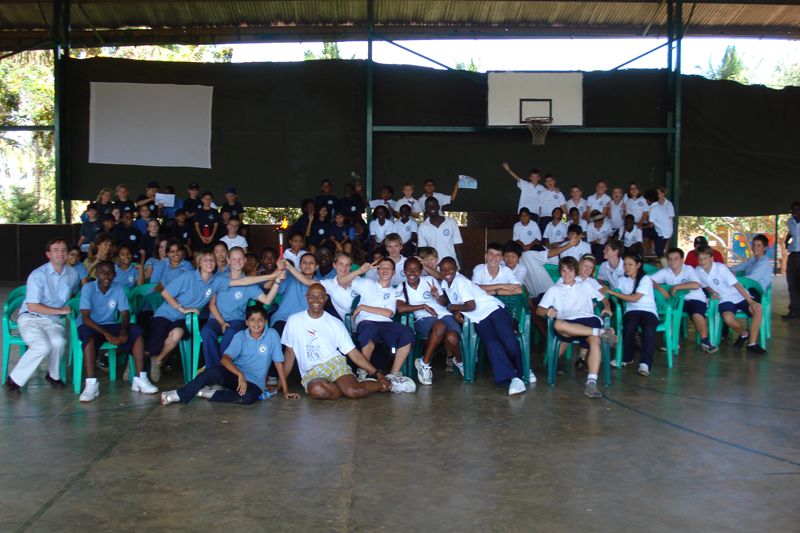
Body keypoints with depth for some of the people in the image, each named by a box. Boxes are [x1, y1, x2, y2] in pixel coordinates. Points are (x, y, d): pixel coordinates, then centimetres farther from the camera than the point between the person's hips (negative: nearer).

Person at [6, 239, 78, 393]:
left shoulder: (72, 273, 4)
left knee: (59, 342, -31)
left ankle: (53, 375, -3)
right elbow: (32, 306, -14)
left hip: (53, 320, 4)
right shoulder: (38, 275, -12)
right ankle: (15, 380, -11)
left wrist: (70, 306, 8)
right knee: (43, 346, -32)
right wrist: (60, 310, -11)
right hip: (30, 318, -3)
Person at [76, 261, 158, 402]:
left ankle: (140, 379, -23)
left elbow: (125, 313, -6)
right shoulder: (88, 288, -13)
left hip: (110, 325, 4)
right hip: (90, 326, -4)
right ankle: (91, 384, -42)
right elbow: (85, 318, -20)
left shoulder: (118, 288, -2)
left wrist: (123, 330, -29)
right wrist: (106, 334, -33)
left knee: (136, 331, -20)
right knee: (89, 335, -38)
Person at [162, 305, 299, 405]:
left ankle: (208, 393, -20)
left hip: (254, 382, -1)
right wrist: (240, 374, -34)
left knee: (248, 397, -38)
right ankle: (180, 394, -19)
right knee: (215, 371, -33)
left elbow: (279, 363, -1)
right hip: (234, 374, 1)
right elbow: (225, 359, -15)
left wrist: (285, 391, -1)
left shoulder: (272, 335, -4)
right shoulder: (240, 336, -1)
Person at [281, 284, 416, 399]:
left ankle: (387, 384, -3)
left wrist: (377, 373, -3)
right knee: (317, 390, -37)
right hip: (311, 373, 1)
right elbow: (289, 352, 12)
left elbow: (354, 353, 4)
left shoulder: (335, 323, 5)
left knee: (353, 391, -33)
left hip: (335, 364, -1)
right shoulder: (294, 320, 6)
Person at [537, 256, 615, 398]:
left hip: (588, 319, 1)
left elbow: (603, 298, 35)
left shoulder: (585, 285, 31)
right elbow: (539, 310, 14)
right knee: (558, 324, -40)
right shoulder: (554, 290, 24)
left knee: (595, 340, -36)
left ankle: (591, 383, -45)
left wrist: (607, 308, 12)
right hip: (567, 323, -1)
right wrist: (547, 311, -11)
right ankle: (601, 332, -37)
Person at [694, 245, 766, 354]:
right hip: (725, 300, 2)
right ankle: (744, 334, 2)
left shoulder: (721, 268, -18)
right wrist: (712, 292, -5)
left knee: (757, 309, -31)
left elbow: (737, 285, -20)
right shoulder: (698, 271, -5)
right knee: (728, 318, -33)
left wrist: (751, 302, -27)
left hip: (740, 296, -2)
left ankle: (752, 343, -16)